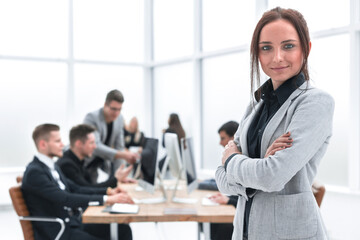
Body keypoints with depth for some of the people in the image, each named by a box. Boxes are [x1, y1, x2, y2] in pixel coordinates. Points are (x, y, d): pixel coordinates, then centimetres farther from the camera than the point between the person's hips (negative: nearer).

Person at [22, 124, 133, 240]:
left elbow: (75, 189, 15)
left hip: (73, 222, 9)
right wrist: (107, 199, -27)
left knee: (123, 230, -5)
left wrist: (109, 192, 1)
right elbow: (65, 199, -24)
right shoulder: (34, 172, -16)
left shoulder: (52, 166, 13)